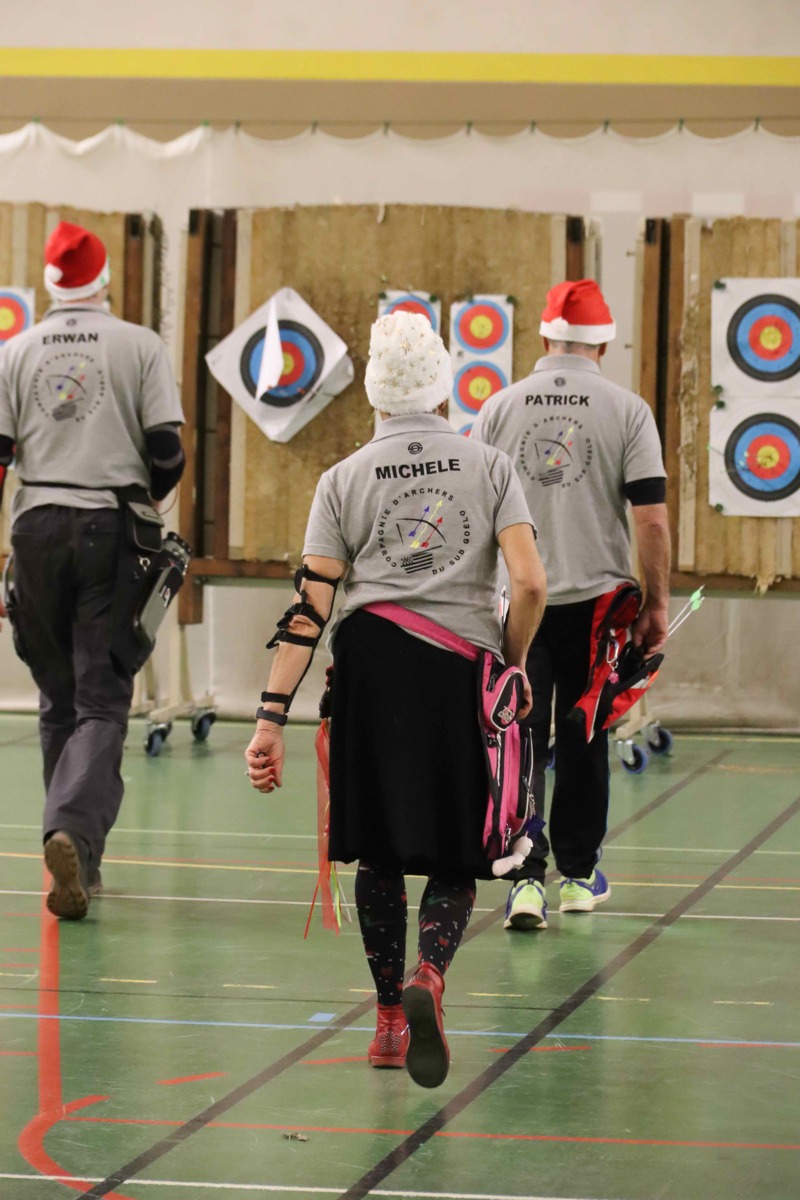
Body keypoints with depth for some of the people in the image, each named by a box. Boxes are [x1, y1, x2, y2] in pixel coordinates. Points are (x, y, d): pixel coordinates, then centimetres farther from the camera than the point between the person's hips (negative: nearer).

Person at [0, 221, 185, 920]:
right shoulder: (141, 347, 0)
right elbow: (166, 451, -4)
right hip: (111, 528, -2)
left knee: (58, 699, 14)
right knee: (102, 700, -3)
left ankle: (78, 859, 18)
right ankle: (77, 832, -27)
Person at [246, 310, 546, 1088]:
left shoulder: (344, 479, 4)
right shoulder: (489, 467, 2)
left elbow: (310, 607, -2)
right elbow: (529, 584, -9)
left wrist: (272, 716, -3)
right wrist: (513, 661, 9)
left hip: (371, 660, 1)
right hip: (463, 663, -1)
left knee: (378, 850, 16)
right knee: (455, 856, 7)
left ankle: (389, 1021, 21)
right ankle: (427, 979, -21)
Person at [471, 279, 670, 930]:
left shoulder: (500, 408, 0)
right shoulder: (627, 410, -5)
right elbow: (652, 517, -8)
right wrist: (657, 603, 2)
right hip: (595, 597, 0)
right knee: (584, 740, 13)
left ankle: (525, 876, -9)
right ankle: (579, 874, 22)